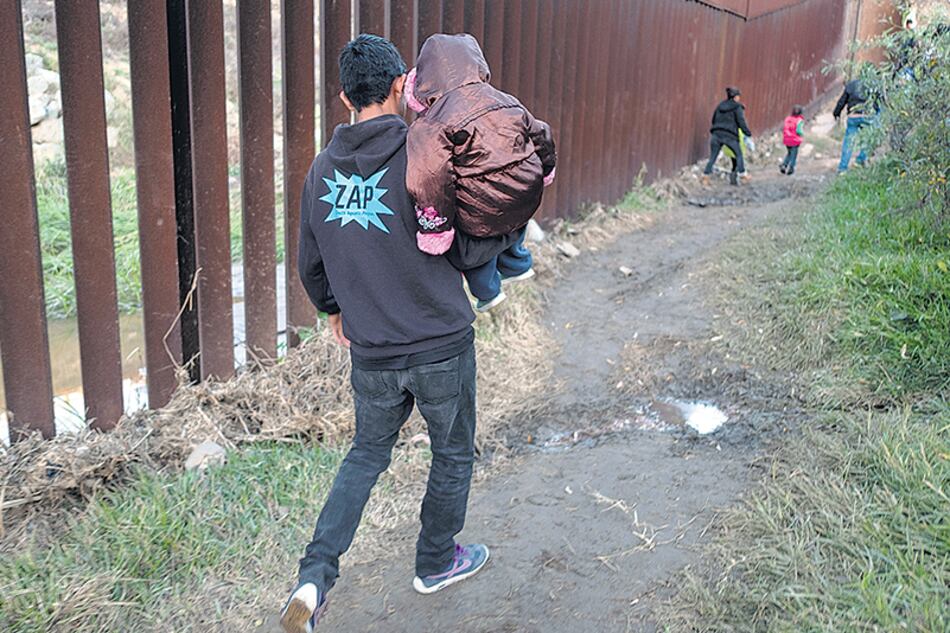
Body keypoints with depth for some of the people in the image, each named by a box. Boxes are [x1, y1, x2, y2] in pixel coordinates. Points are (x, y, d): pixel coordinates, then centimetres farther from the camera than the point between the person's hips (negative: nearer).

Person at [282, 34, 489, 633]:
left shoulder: (323, 168, 1)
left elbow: (310, 263, 11)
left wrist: (335, 310, 27)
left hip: (371, 353, 5)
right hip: (443, 344, -4)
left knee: (367, 454, 23)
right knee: (454, 454, 19)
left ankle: (316, 576, 12)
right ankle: (437, 561, 38)